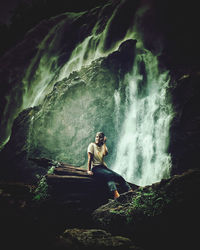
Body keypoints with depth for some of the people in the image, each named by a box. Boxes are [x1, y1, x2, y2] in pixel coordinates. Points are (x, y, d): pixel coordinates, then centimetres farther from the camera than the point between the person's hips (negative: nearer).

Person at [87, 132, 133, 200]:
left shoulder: (103, 146, 14)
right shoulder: (92, 145, 1)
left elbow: (105, 154, -10)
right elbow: (90, 158, -6)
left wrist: (104, 143, -7)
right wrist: (88, 170, -13)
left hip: (103, 166, 6)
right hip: (95, 168, -6)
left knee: (119, 176, -14)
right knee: (109, 175, -34)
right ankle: (116, 194, -51)